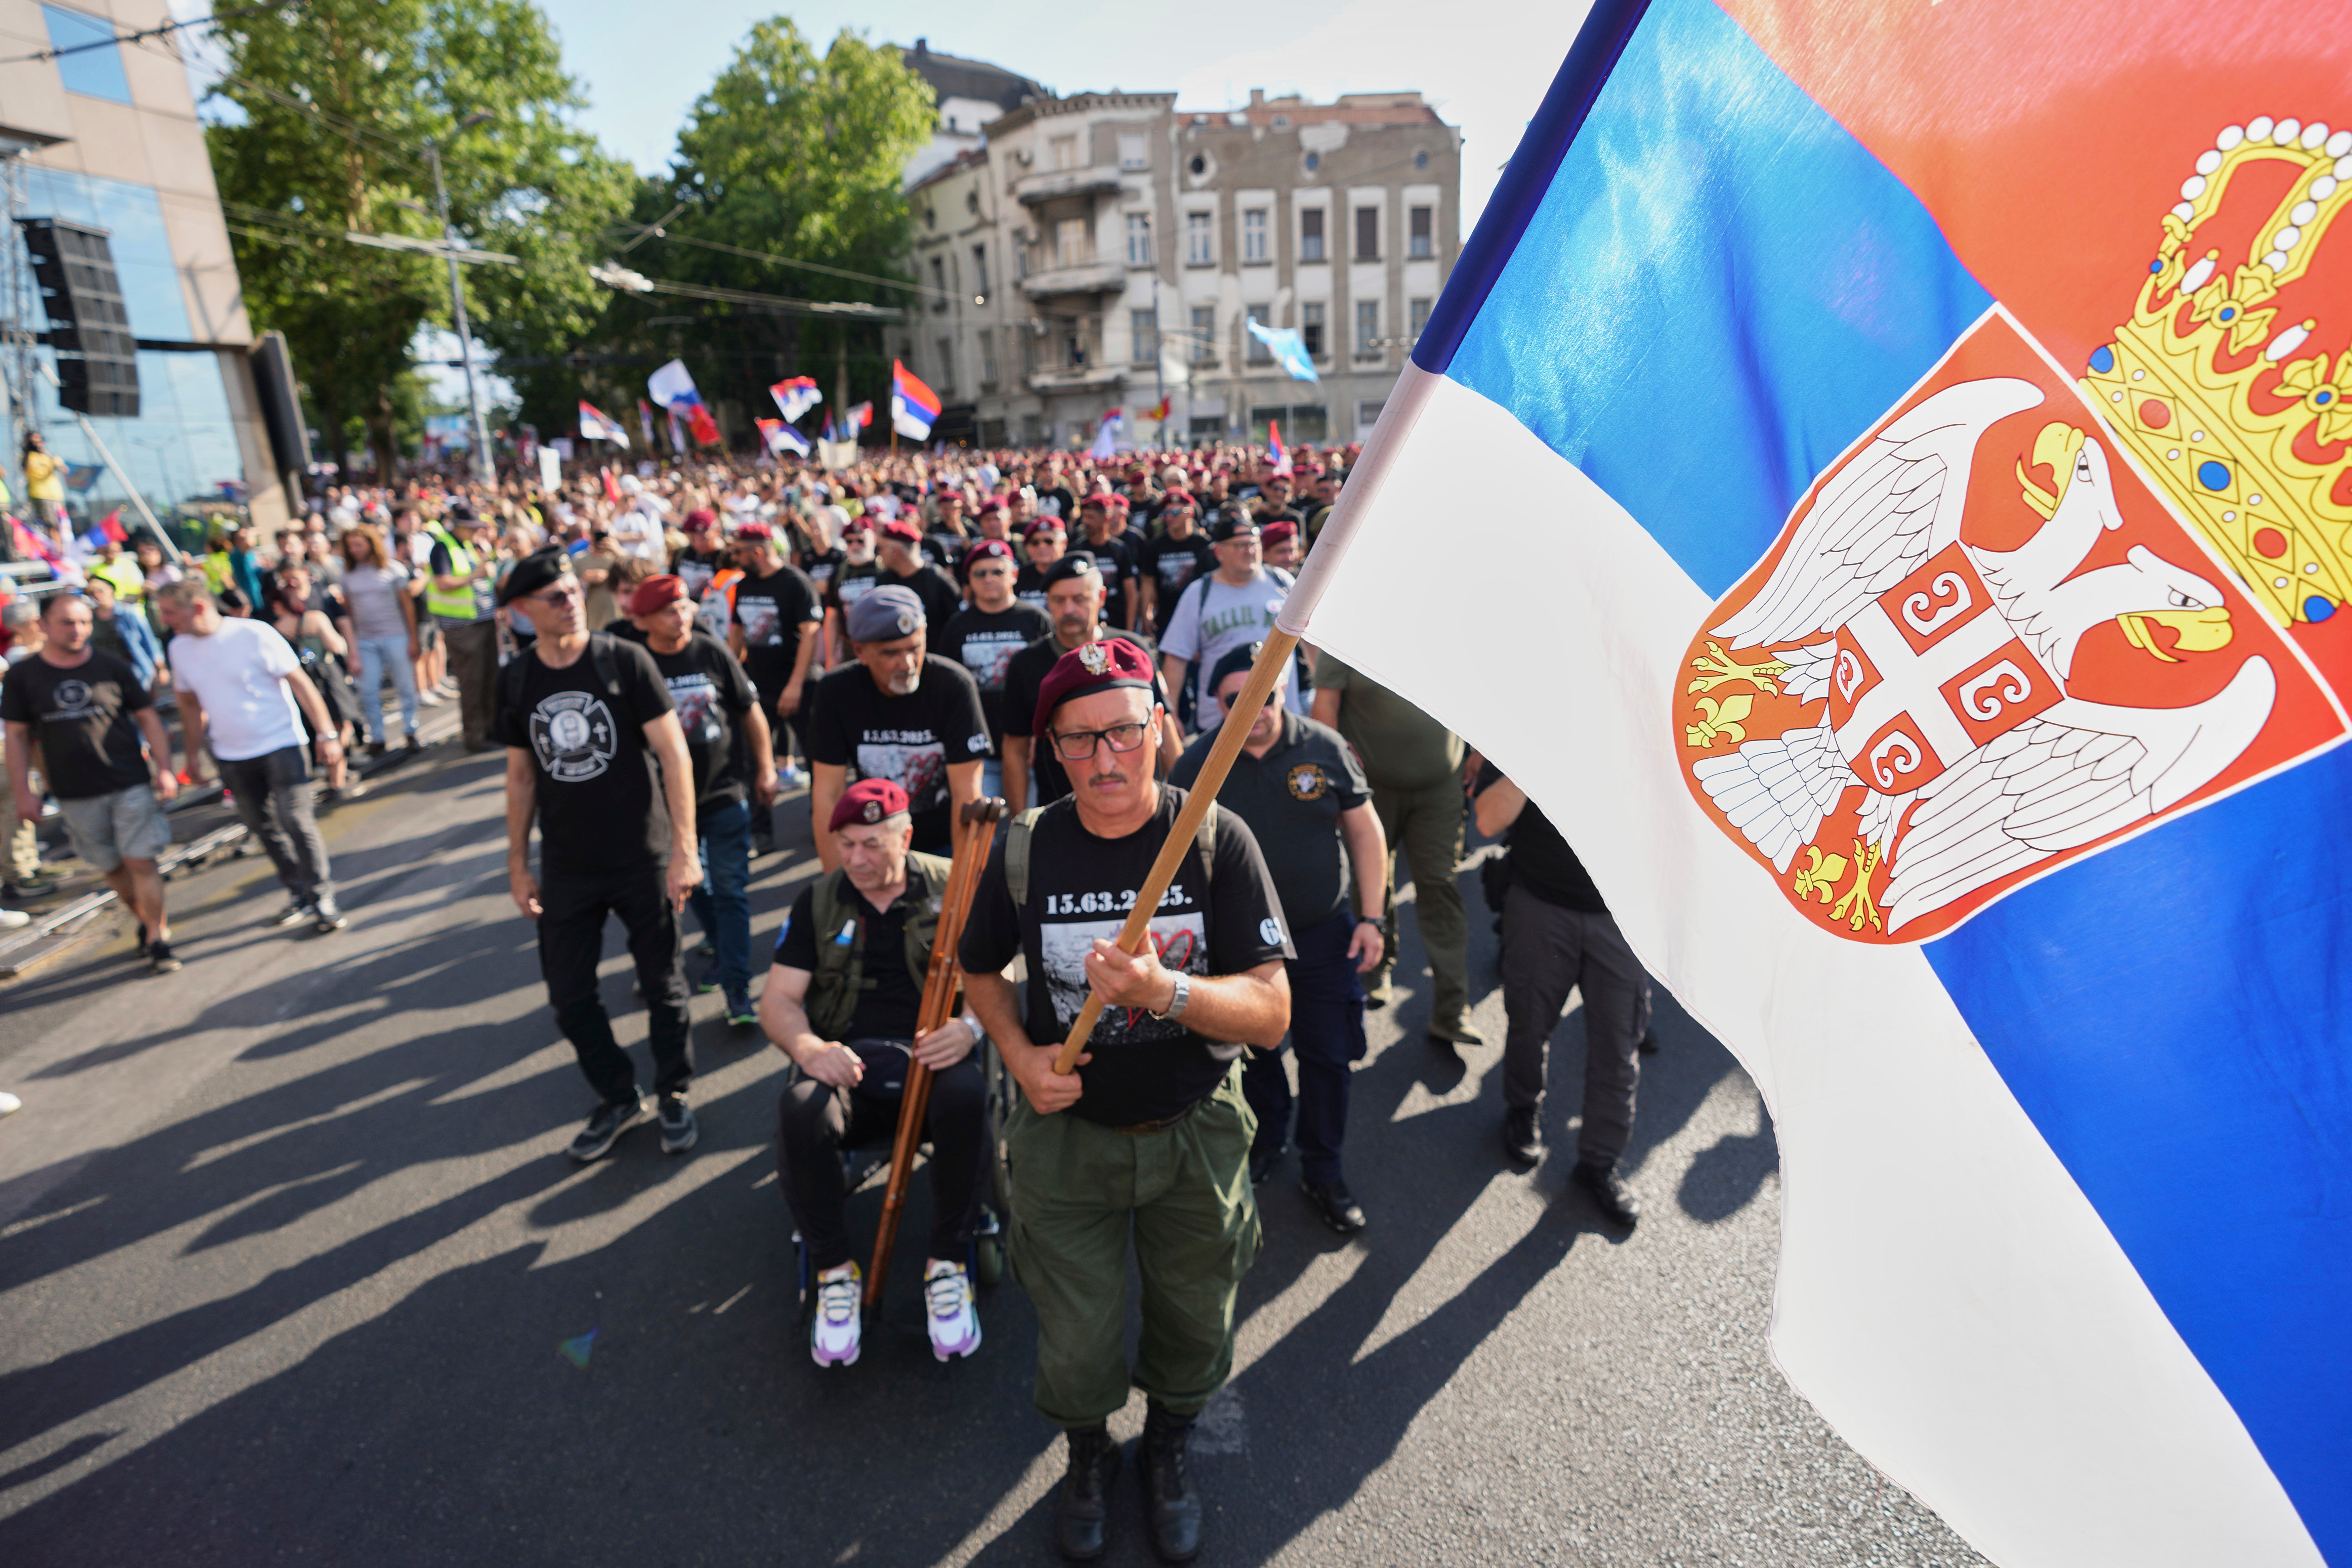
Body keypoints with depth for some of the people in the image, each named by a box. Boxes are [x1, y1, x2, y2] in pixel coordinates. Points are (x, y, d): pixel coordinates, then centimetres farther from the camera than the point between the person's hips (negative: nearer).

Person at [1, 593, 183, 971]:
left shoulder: (113, 666, 1)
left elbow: (147, 718, 5)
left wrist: (164, 768, -2)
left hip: (131, 785, -2)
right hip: (76, 795, 2)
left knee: (141, 862, -4)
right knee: (112, 868, 10)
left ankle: (158, 938, 5)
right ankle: (147, 921, 30)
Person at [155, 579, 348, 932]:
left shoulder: (254, 634, -11)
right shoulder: (179, 648, 6)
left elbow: (300, 683, -9)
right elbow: (191, 705, 17)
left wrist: (326, 734, -12)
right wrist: (192, 757, 18)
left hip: (281, 744, -5)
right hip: (230, 755, 6)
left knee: (296, 821, -11)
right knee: (262, 827, 8)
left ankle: (322, 899, 0)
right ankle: (298, 893, 22)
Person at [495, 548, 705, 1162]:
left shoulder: (626, 660, -9)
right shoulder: (516, 680, 2)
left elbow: (672, 750, -11)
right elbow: (521, 774, 10)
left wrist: (685, 847, -16)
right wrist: (517, 865, 10)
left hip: (643, 860, -3)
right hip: (566, 869, 4)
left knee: (663, 986, 8)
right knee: (569, 995, 10)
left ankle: (674, 1094, 29)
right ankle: (617, 1098, 31)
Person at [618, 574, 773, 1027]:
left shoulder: (712, 651, -6)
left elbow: (750, 710, 3)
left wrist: (765, 769, 4)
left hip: (726, 791, -2)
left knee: (730, 889, -4)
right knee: (692, 886, 17)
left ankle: (737, 989, -3)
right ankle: (725, 953, 39)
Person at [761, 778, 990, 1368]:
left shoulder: (952, 888, 5)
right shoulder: (818, 901, 11)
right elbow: (778, 999, 7)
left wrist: (972, 1026, -23)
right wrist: (807, 1047, -16)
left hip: (934, 1059, -1)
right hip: (847, 1065, 2)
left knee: (968, 1095, -36)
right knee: (799, 1111, -32)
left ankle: (949, 1263, -13)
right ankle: (834, 1269, -9)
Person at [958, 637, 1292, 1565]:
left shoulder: (1217, 841, -17)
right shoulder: (1024, 850, -12)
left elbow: (1271, 1013, -20)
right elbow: (980, 968, 7)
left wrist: (1165, 990, -37)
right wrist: (1019, 1054, -11)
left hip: (1195, 1134, 0)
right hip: (1068, 1133, 1)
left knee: (1192, 1325, 20)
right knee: (1077, 1346, 11)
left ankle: (1167, 1452, 54)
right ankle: (1088, 1456, 49)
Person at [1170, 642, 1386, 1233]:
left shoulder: (1325, 748, -8)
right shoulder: (1195, 765, -8)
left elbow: (1364, 832, 0)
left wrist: (1370, 918, -4)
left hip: (1324, 934, 0)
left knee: (1328, 1056, 9)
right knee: (1253, 1053, 18)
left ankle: (1322, 1170, 31)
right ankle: (1266, 1140, 45)